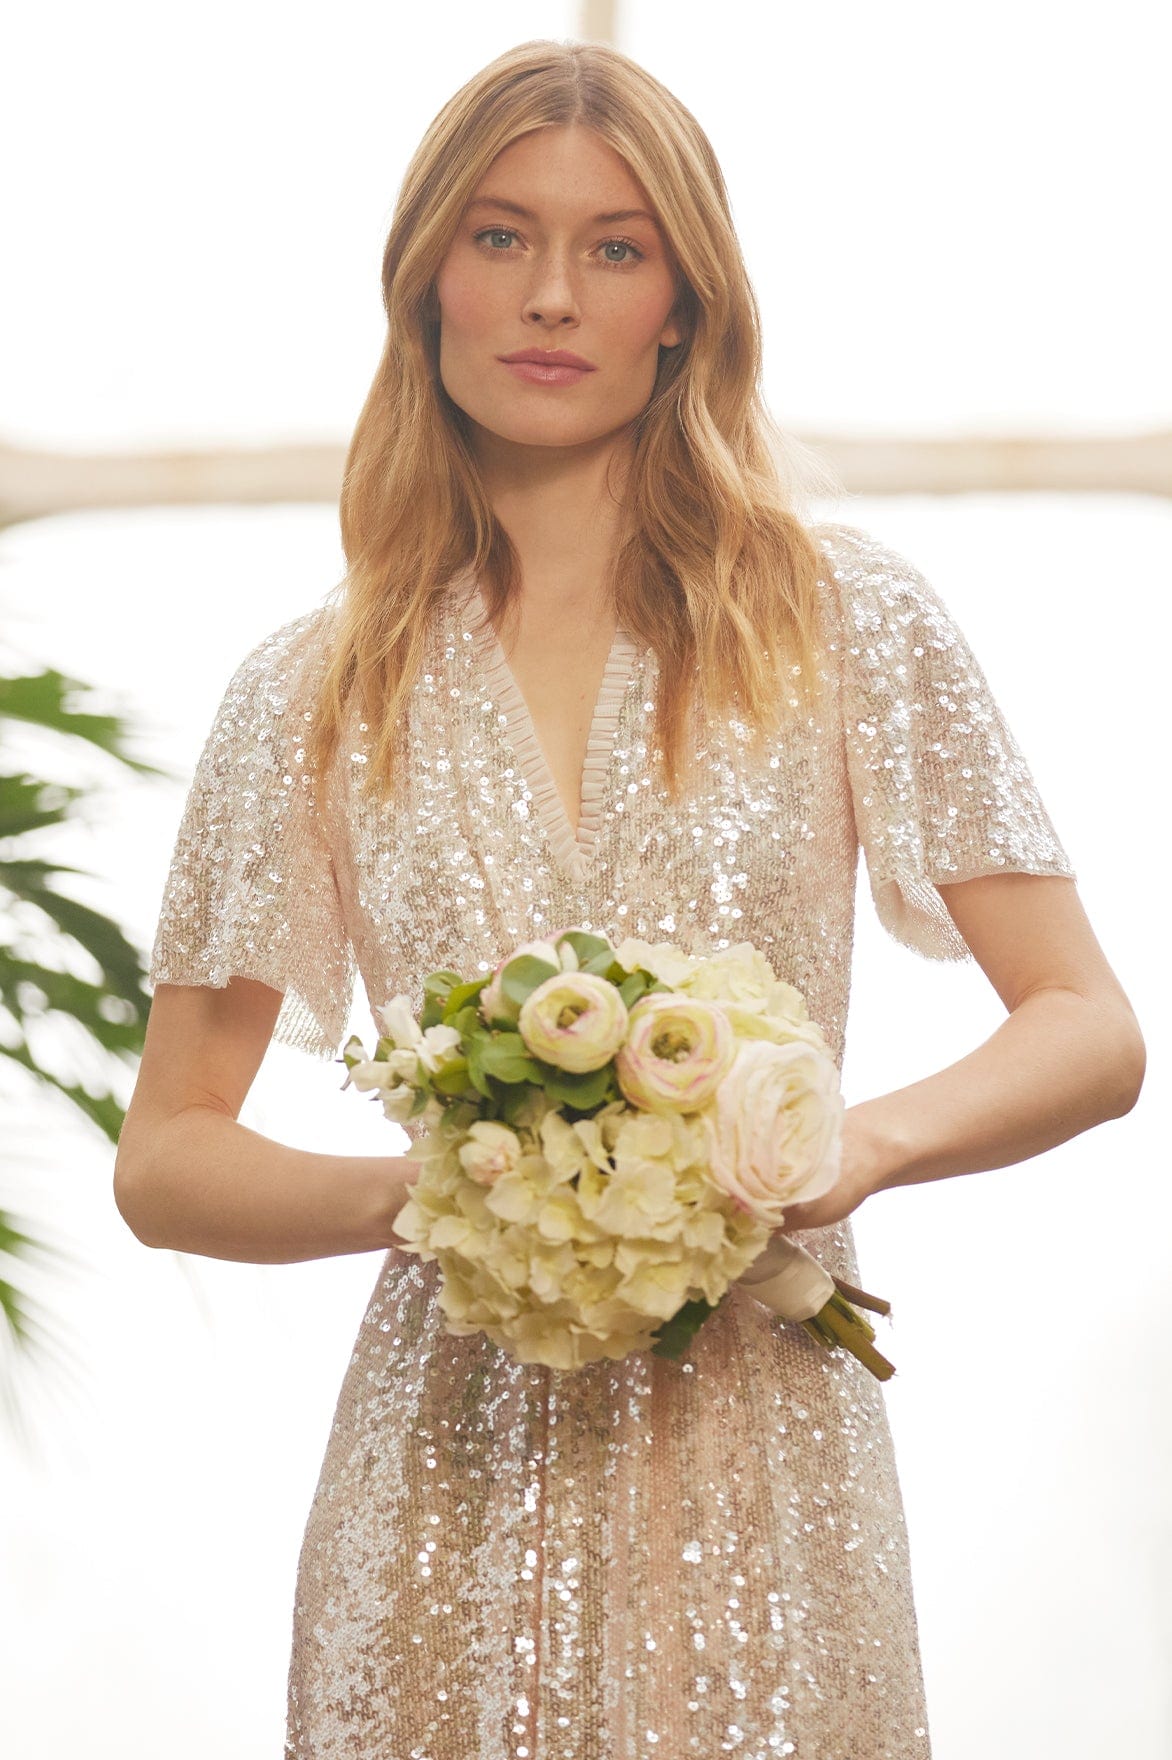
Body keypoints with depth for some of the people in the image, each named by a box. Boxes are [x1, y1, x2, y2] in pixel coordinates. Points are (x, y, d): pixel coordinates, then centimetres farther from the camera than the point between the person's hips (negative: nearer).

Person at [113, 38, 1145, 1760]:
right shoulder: (315, 690, 5)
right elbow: (164, 1159, 8)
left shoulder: (847, 619, 2)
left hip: (759, 1473, 0)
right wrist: (404, 1192, -11)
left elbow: (1092, 1033, 4)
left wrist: (871, 1137, -15)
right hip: (453, 1479, 1)